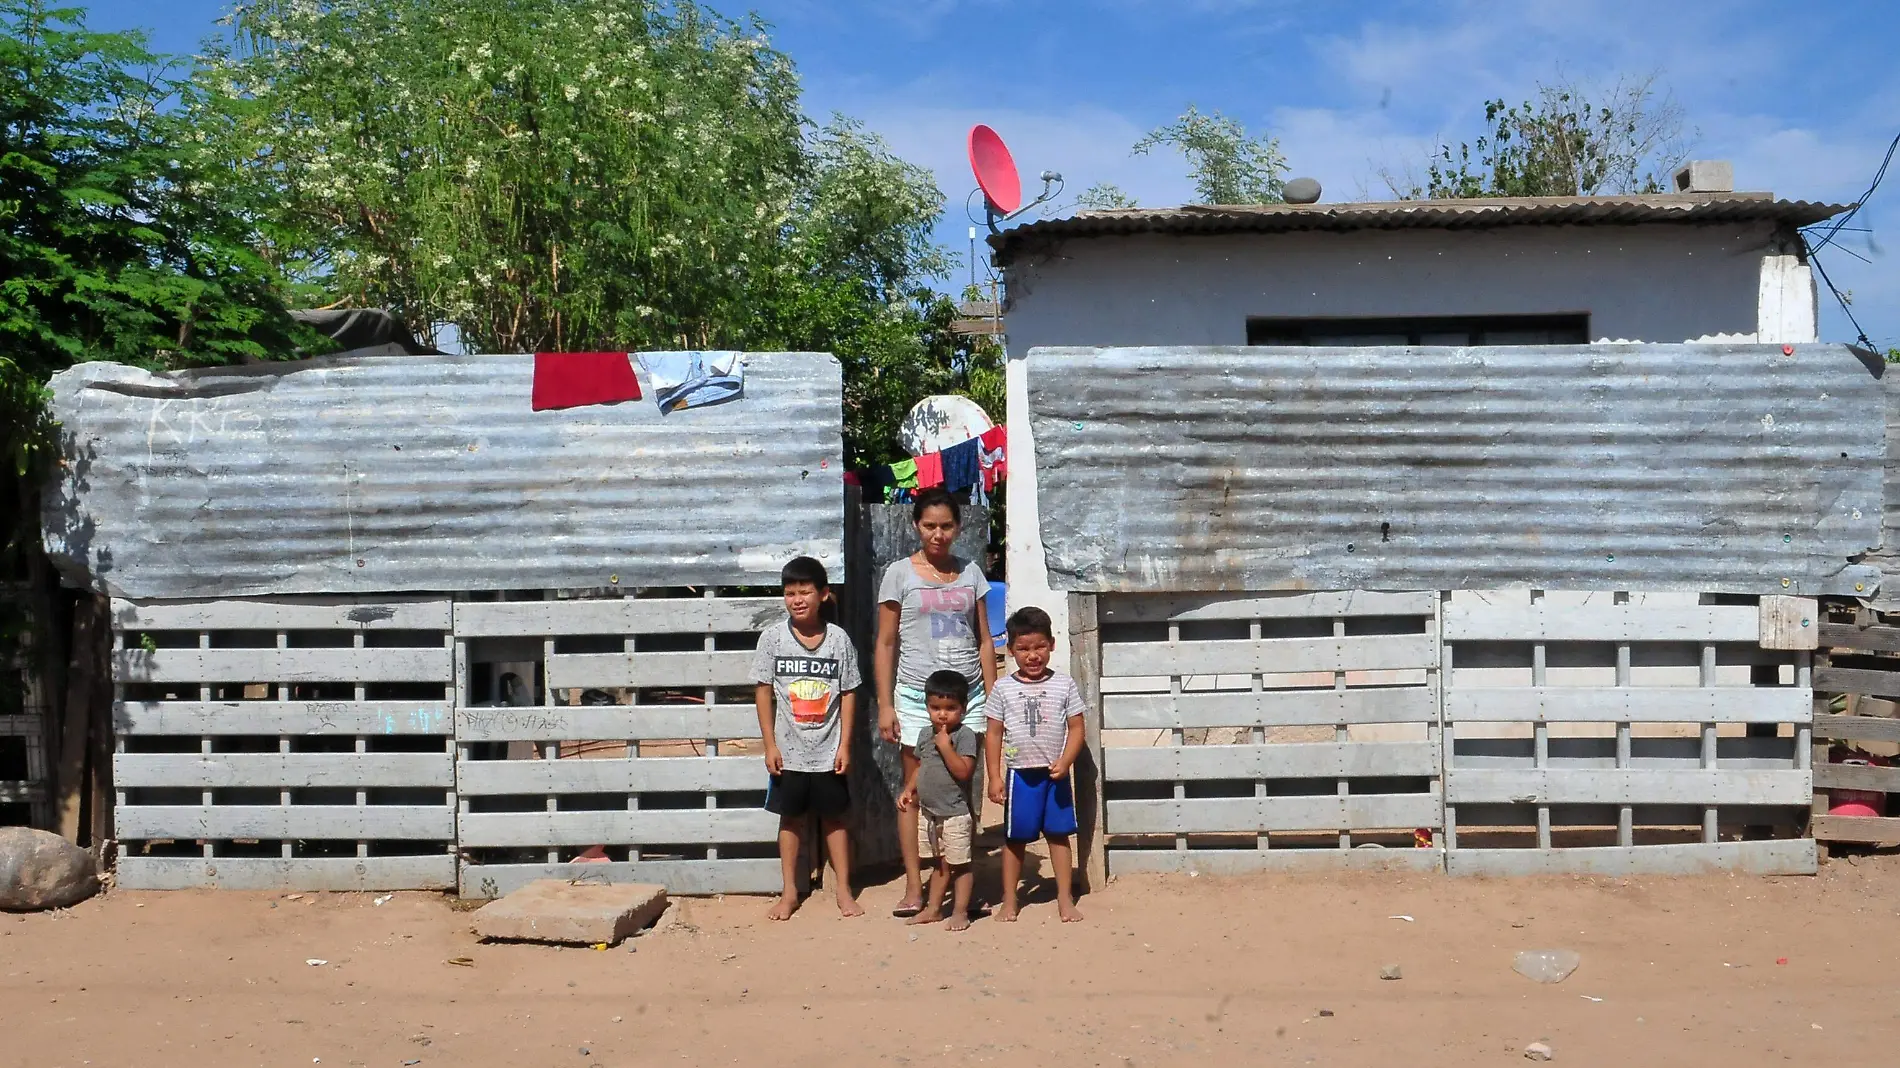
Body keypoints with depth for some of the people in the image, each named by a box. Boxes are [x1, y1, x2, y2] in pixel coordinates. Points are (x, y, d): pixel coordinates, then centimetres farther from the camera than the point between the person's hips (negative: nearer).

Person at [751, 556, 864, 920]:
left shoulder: (839, 638, -5)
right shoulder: (773, 637, -6)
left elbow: (849, 693, -1)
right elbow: (764, 691, -2)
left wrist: (844, 744, -4)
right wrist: (770, 745, -5)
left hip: (828, 750, 0)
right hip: (788, 750, 0)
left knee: (834, 817, 10)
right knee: (791, 818, 11)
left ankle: (844, 889, 22)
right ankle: (789, 892, 23)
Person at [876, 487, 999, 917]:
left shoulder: (971, 572, 9)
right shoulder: (899, 574, 1)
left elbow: (984, 640, 11)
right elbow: (886, 644, 1)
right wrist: (885, 704, -4)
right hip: (917, 696, -2)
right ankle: (913, 886, 8)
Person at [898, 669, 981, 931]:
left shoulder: (965, 735, -14)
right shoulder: (924, 734, 7)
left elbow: (963, 772, -23)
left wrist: (945, 745, -25)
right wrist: (908, 790, 7)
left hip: (955, 813, -7)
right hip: (928, 811, 7)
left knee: (958, 864, 3)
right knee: (939, 863, 18)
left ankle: (960, 911, 12)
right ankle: (933, 908, 26)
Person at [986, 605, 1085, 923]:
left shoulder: (1064, 685, -1)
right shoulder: (1004, 689, -1)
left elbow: (1076, 728, 0)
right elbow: (994, 733, 2)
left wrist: (1065, 762, -14)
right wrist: (994, 776, -2)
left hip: (1055, 775, 0)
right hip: (1019, 775, 0)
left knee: (1058, 835, 7)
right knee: (1014, 838, 8)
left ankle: (1065, 898, 17)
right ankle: (1009, 901, 19)